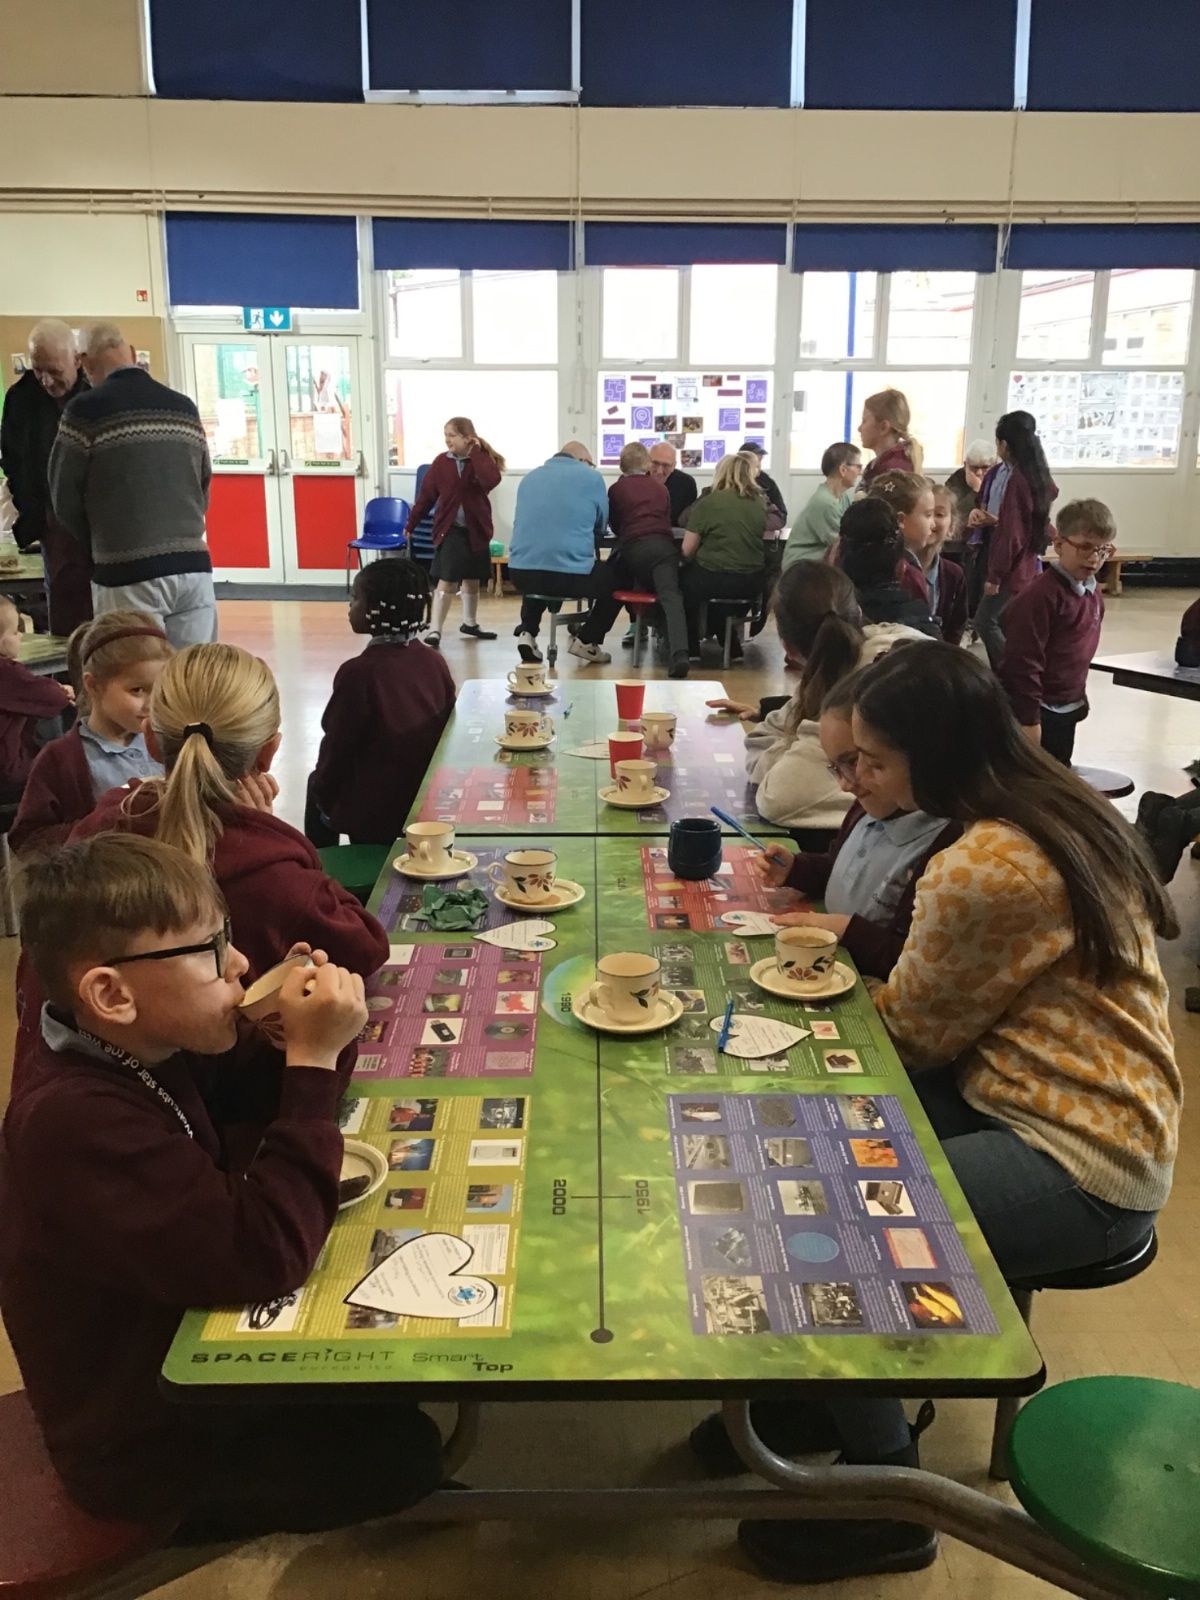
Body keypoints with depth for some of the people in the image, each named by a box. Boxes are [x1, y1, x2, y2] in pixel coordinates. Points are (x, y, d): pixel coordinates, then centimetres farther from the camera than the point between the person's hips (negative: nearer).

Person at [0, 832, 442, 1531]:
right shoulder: (78, 1122, -37)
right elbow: (266, 1255, -41)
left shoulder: (150, 1049, -10)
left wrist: (314, 1041, -17)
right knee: (404, 1451, -3)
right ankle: (207, 1524, 16)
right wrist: (313, 1058, -38)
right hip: (141, 1442, -8)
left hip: (178, 1342, 8)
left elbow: (258, 1094, 6)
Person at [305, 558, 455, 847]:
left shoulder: (358, 672, -22)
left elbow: (338, 749, -13)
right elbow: (445, 730, 5)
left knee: (317, 785, 27)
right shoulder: (435, 662, -6)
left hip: (371, 810, -5)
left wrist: (321, 790, 7)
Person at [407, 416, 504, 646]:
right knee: (446, 580, -10)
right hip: (449, 529, -1)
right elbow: (426, 495, 3)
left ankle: (469, 623, 32)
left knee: (472, 580, 14)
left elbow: (491, 481, -26)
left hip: (476, 530, 1)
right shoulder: (442, 462, -1)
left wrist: (476, 453, -20)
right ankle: (435, 630, -9)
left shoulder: (482, 459, -4)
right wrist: (411, 524, 4)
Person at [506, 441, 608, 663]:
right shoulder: (591, 477, 5)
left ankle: (527, 633, 23)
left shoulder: (529, 477, 18)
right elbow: (601, 524, 15)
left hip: (520, 572, 4)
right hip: (570, 575, -4)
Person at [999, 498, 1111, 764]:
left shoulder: (1093, 594, 7)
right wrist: (1029, 720, -23)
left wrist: (1079, 701, 21)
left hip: (1066, 711, 9)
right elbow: (1023, 663, -23)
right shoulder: (1040, 596, -22)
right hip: (1037, 711, -9)